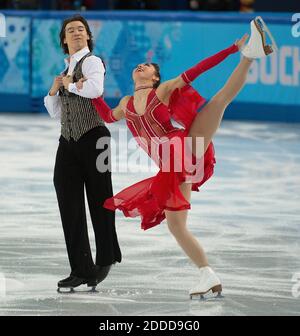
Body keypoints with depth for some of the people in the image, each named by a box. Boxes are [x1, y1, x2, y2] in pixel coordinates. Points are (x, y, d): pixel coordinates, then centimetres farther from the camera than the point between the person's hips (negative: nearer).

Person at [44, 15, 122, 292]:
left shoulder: (91, 62, -5)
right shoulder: (66, 69, 18)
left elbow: (95, 89, -28)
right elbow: (56, 113, 23)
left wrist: (71, 85, -12)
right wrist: (54, 90, 6)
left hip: (93, 140, -7)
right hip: (68, 143, 7)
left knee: (99, 201, 5)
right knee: (70, 208, 3)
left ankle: (105, 259, 25)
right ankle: (81, 270, 8)